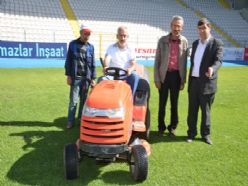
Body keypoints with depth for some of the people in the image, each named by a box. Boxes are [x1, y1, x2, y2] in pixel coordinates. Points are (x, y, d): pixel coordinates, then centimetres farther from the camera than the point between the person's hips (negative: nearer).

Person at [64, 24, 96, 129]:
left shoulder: (90, 47, 8)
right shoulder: (73, 44, 2)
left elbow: (92, 64, 9)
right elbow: (68, 61, 1)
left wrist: (93, 78, 4)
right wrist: (68, 75, -5)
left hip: (86, 78, 2)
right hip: (75, 77, -2)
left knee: (83, 100, 9)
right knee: (73, 101, -3)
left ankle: (81, 119, 22)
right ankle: (70, 121, 8)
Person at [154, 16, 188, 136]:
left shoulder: (184, 42, 2)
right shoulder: (162, 40, -1)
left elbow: (184, 62, 5)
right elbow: (157, 61, 0)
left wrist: (183, 80, 2)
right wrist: (156, 79, -5)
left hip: (176, 76, 1)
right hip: (164, 75, -1)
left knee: (174, 103, 9)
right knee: (162, 103, 7)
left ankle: (173, 127, 23)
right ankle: (161, 127, 21)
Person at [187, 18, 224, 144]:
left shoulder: (217, 43, -4)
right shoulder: (195, 43, 13)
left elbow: (218, 60, -18)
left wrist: (212, 69, -40)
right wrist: (189, 79, 12)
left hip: (207, 83, -4)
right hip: (194, 81, 5)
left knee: (205, 110, 7)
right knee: (192, 110, 10)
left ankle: (205, 134, 23)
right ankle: (191, 133, 23)